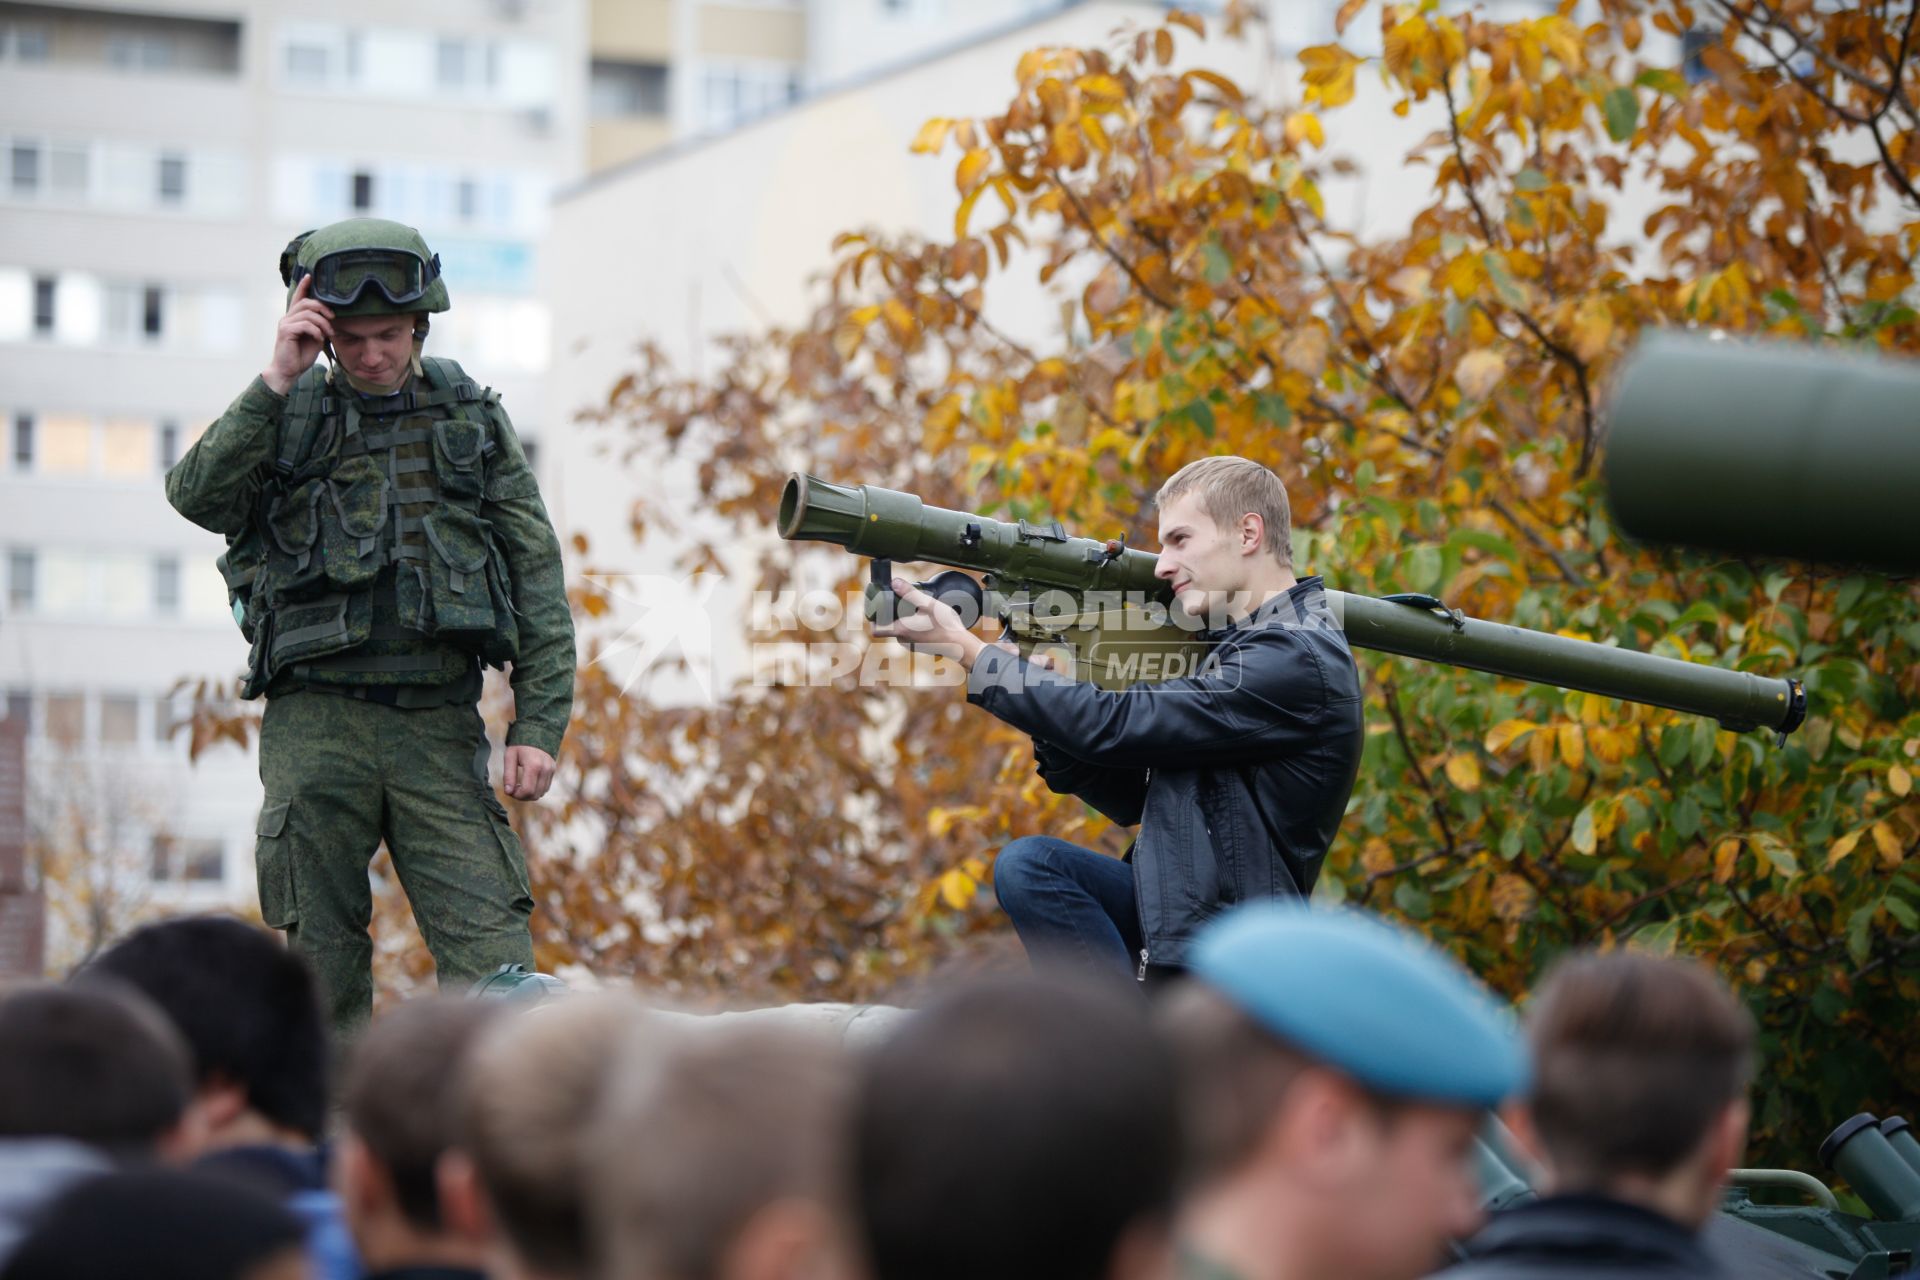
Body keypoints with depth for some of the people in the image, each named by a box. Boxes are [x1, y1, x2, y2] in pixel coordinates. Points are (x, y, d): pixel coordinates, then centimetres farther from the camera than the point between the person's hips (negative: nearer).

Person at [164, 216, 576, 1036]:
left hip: (439, 726, 0)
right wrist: (277, 382, -12)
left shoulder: (474, 421, 11)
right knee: (322, 961, 1)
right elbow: (198, 497, -8)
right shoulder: (289, 418, 10)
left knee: (493, 954, -10)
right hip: (317, 719, 0)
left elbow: (537, 578, 8)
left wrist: (538, 725, -1)